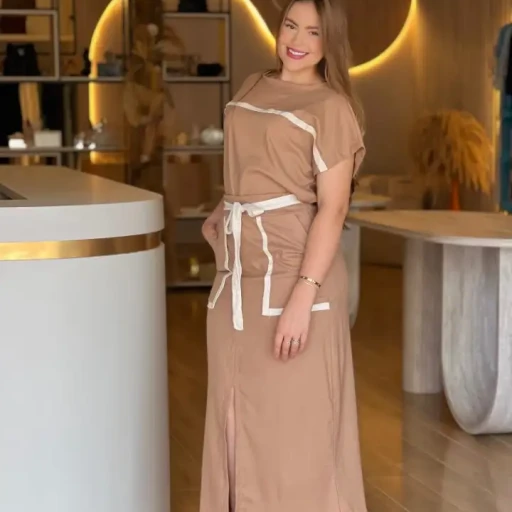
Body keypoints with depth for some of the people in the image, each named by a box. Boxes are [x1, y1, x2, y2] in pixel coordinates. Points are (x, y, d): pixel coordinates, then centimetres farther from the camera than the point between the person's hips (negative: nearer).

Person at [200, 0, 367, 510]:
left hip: (291, 274, -7)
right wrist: (221, 219, 12)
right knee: (236, 412, 12)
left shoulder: (331, 106, -7)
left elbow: (332, 208, -14)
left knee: (291, 419, -1)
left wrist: (303, 296, -23)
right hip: (237, 275, 7)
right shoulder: (250, 89, 14)